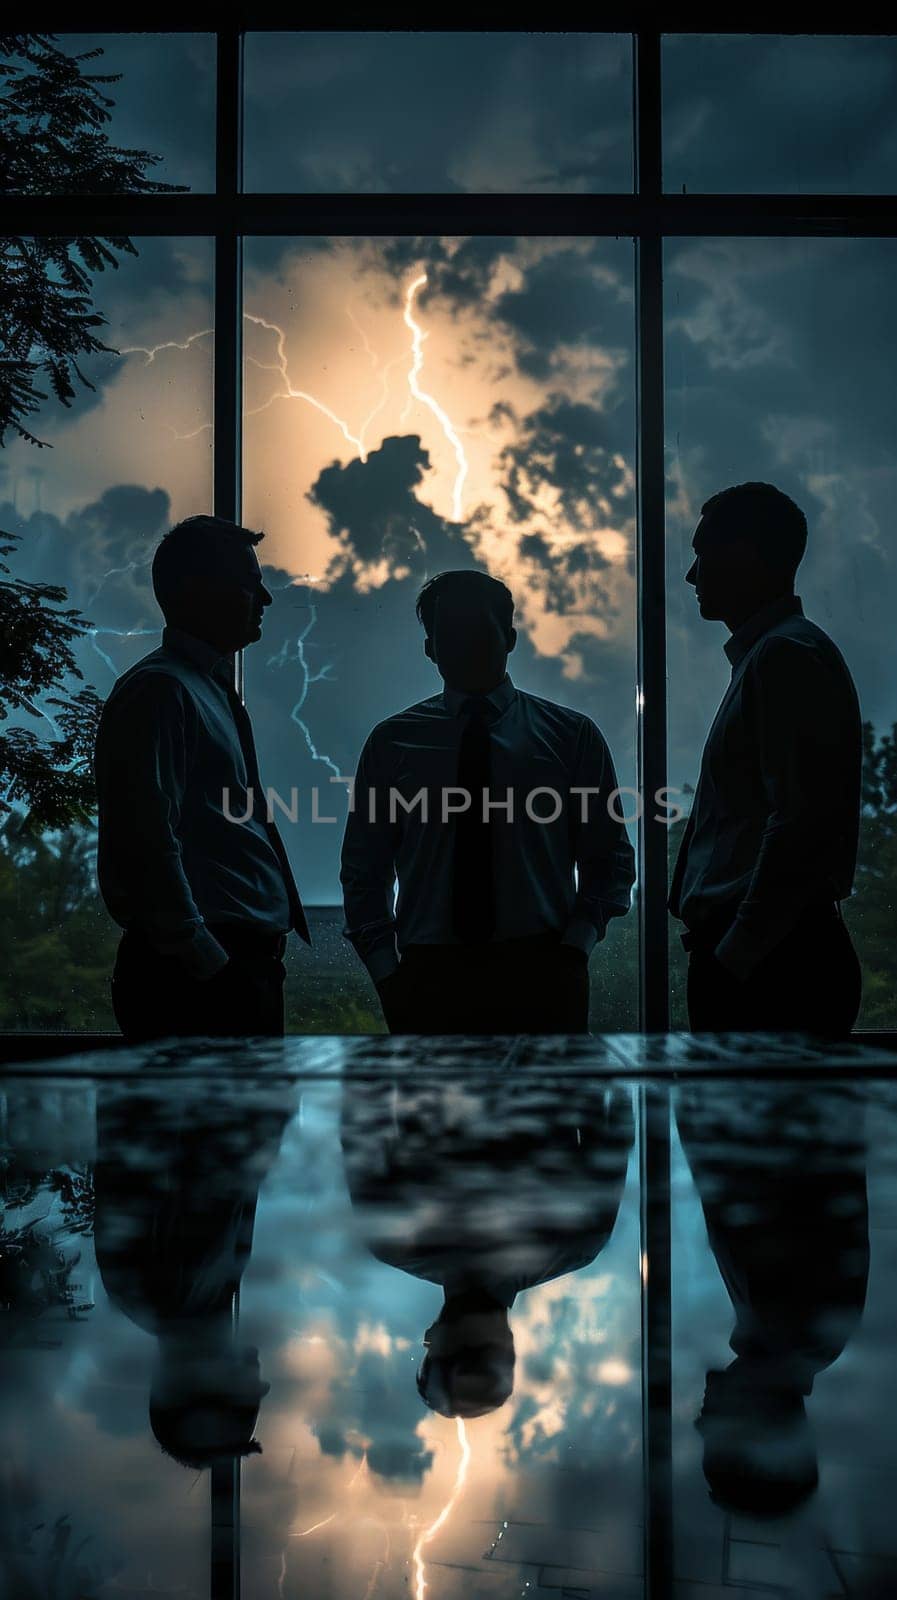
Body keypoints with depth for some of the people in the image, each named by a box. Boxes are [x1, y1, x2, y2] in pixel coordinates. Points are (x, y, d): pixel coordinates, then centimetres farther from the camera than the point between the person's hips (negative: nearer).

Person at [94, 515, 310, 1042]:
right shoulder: (160, 689, -11)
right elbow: (147, 840, -20)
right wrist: (205, 959, -19)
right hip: (197, 973, -10)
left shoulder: (219, 694, 20)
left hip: (246, 965, 10)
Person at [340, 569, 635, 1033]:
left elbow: (607, 858, 9)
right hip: (429, 974, 1)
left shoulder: (572, 735, 7)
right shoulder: (392, 742, 8)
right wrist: (386, 971, -1)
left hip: (541, 973, 0)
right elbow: (364, 870, 10)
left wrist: (573, 946, -6)